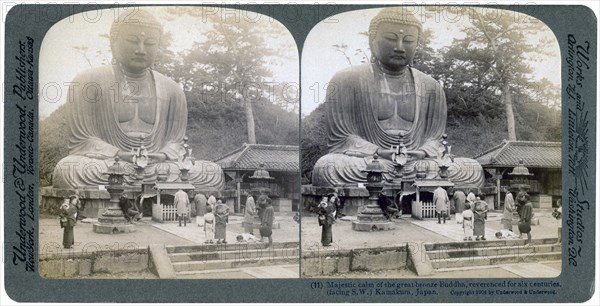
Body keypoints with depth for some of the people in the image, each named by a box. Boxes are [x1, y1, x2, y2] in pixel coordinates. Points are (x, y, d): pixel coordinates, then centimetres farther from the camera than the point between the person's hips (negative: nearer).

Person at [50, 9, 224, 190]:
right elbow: (80, 140, 0)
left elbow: (175, 142, 12)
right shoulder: (87, 82, 5)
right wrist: (118, 155, -19)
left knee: (213, 172, -21)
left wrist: (160, 157, -14)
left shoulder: (172, 90, 14)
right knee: (66, 170, -36)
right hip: (105, 164, -2)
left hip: (157, 167, 3)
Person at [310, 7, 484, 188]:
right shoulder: (346, 81, 5)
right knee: (326, 167, -36)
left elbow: (435, 139, 11)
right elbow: (340, 138, -1)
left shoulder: (431, 87, 16)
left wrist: (420, 154, -15)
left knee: (473, 169, -22)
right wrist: (379, 153, -19)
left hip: (418, 164, 3)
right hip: (365, 163, -3)